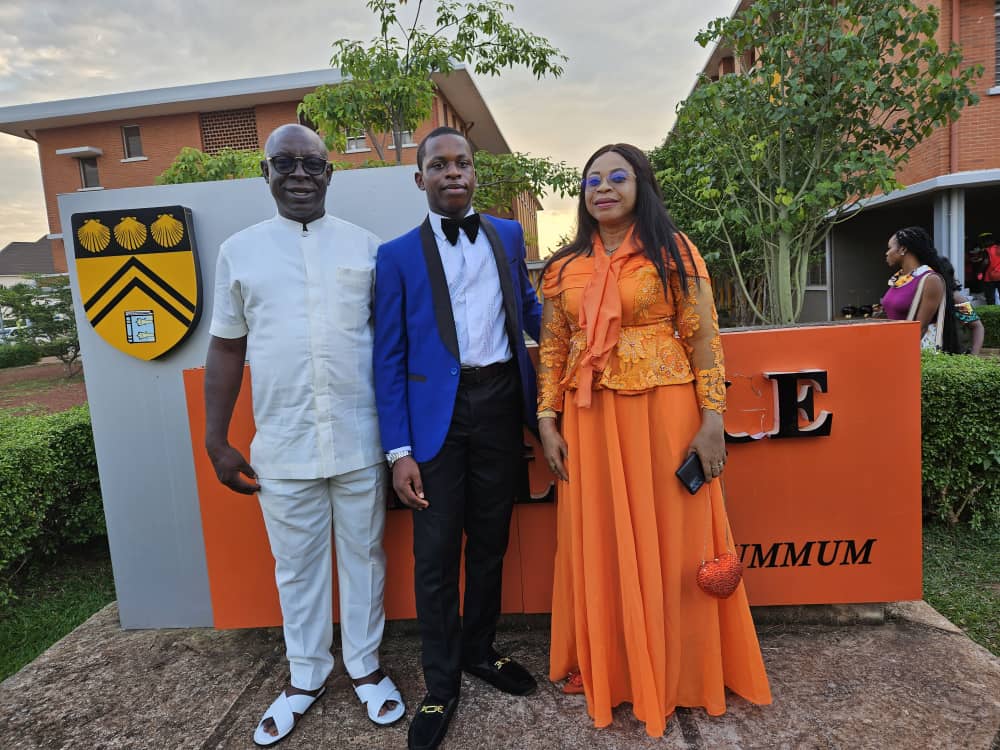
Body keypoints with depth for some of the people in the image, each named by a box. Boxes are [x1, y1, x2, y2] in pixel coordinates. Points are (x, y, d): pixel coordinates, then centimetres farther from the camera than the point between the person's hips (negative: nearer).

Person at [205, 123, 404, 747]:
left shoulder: (366, 246, 3)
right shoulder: (239, 250, 5)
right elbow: (227, 349, 8)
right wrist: (217, 441, 6)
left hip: (360, 439, 0)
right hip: (282, 446, 1)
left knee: (364, 555, 13)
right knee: (296, 565, 14)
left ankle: (366, 665, 34)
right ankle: (306, 674, 35)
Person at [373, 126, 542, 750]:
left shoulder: (508, 235, 9)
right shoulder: (398, 255, 0)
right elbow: (390, 358, -3)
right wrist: (399, 450, -9)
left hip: (501, 404, 3)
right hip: (438, 412, -2)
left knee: (490, 540, 16)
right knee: (436, 553, 5)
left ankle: (480, 650, 38)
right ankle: (442, 682, 25)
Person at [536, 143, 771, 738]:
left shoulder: (673, 251, 0)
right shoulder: (564, 267, 8)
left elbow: (703, 338, -4)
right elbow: (552, 349, 9)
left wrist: (713, 419, -10)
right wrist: (548, 420, 2)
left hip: (665, 411, -3)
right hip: (591, 420, 3)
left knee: (669, 540, 8)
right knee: (599, 544, 12)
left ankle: (678, 670, 30)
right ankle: (607, 665, 33)